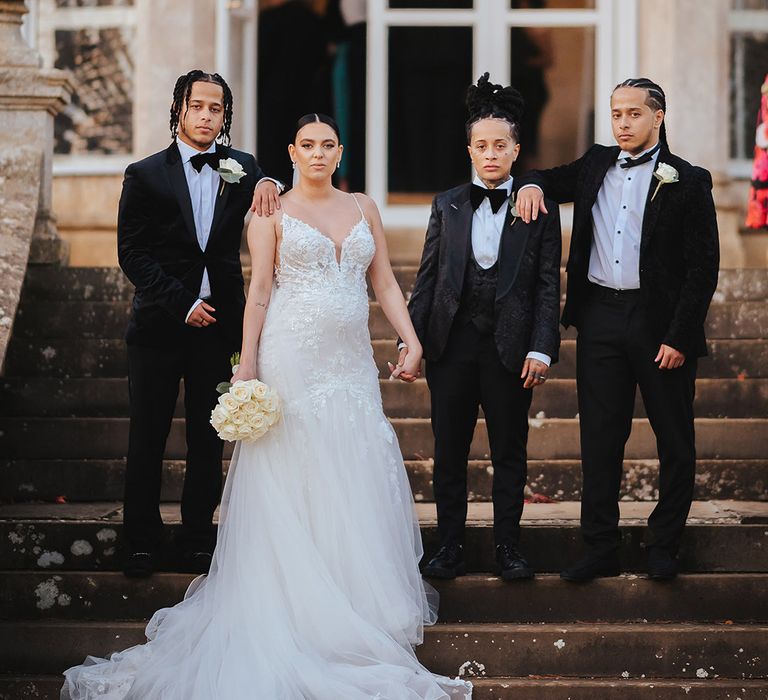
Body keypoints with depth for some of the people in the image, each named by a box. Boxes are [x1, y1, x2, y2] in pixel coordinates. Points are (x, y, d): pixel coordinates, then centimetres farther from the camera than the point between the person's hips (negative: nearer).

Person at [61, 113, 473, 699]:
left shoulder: (363, 208, 13)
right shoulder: (272, 212, 2)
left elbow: (386, 283, 12)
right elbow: (259, 292, -2)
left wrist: (413, 342, 0)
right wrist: (247, 364, -8)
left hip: (351, 363, 4)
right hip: (292, 359, -4)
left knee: (355, 481, 5)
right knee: (292, 482, -2)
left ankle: (357, 599, 14)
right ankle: (294, 603, 4)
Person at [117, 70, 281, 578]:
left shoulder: (242, 168, 6)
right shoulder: (145, 175, -1)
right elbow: (132, 254, -5)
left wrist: (269, 184, -18)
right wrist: (182, 303, -13)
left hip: (219, 322, 2)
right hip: (160, 325, -2)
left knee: (208, 440, 7)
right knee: (148, 438, 5)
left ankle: (200, 539, 17)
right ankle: (142, 542, 15)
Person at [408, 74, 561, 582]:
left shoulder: (539, 208, 2)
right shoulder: (447, 206, 9)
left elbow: (548, 285, -1)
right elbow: (428, 278, 9)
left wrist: (542, 349, -9)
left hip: (511, 346, -2)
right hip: (452, 344, 2)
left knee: (510, 453, 6)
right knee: (449, 452, 6)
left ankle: (508, 545, 17)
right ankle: (451, 546, 14)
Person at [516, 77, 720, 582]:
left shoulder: (688, 181, -4)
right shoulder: (596, 165, 10)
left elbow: (703, 268, -7)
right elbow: (553, 179, 29)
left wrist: (679, 337, -13)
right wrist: (532, 184, 3)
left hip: (659, 323, -4)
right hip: (600, 318, 4)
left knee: (676, 442, 5)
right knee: (600, 439, 5)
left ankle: (664, 548, 17)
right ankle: (601, 549, 11)